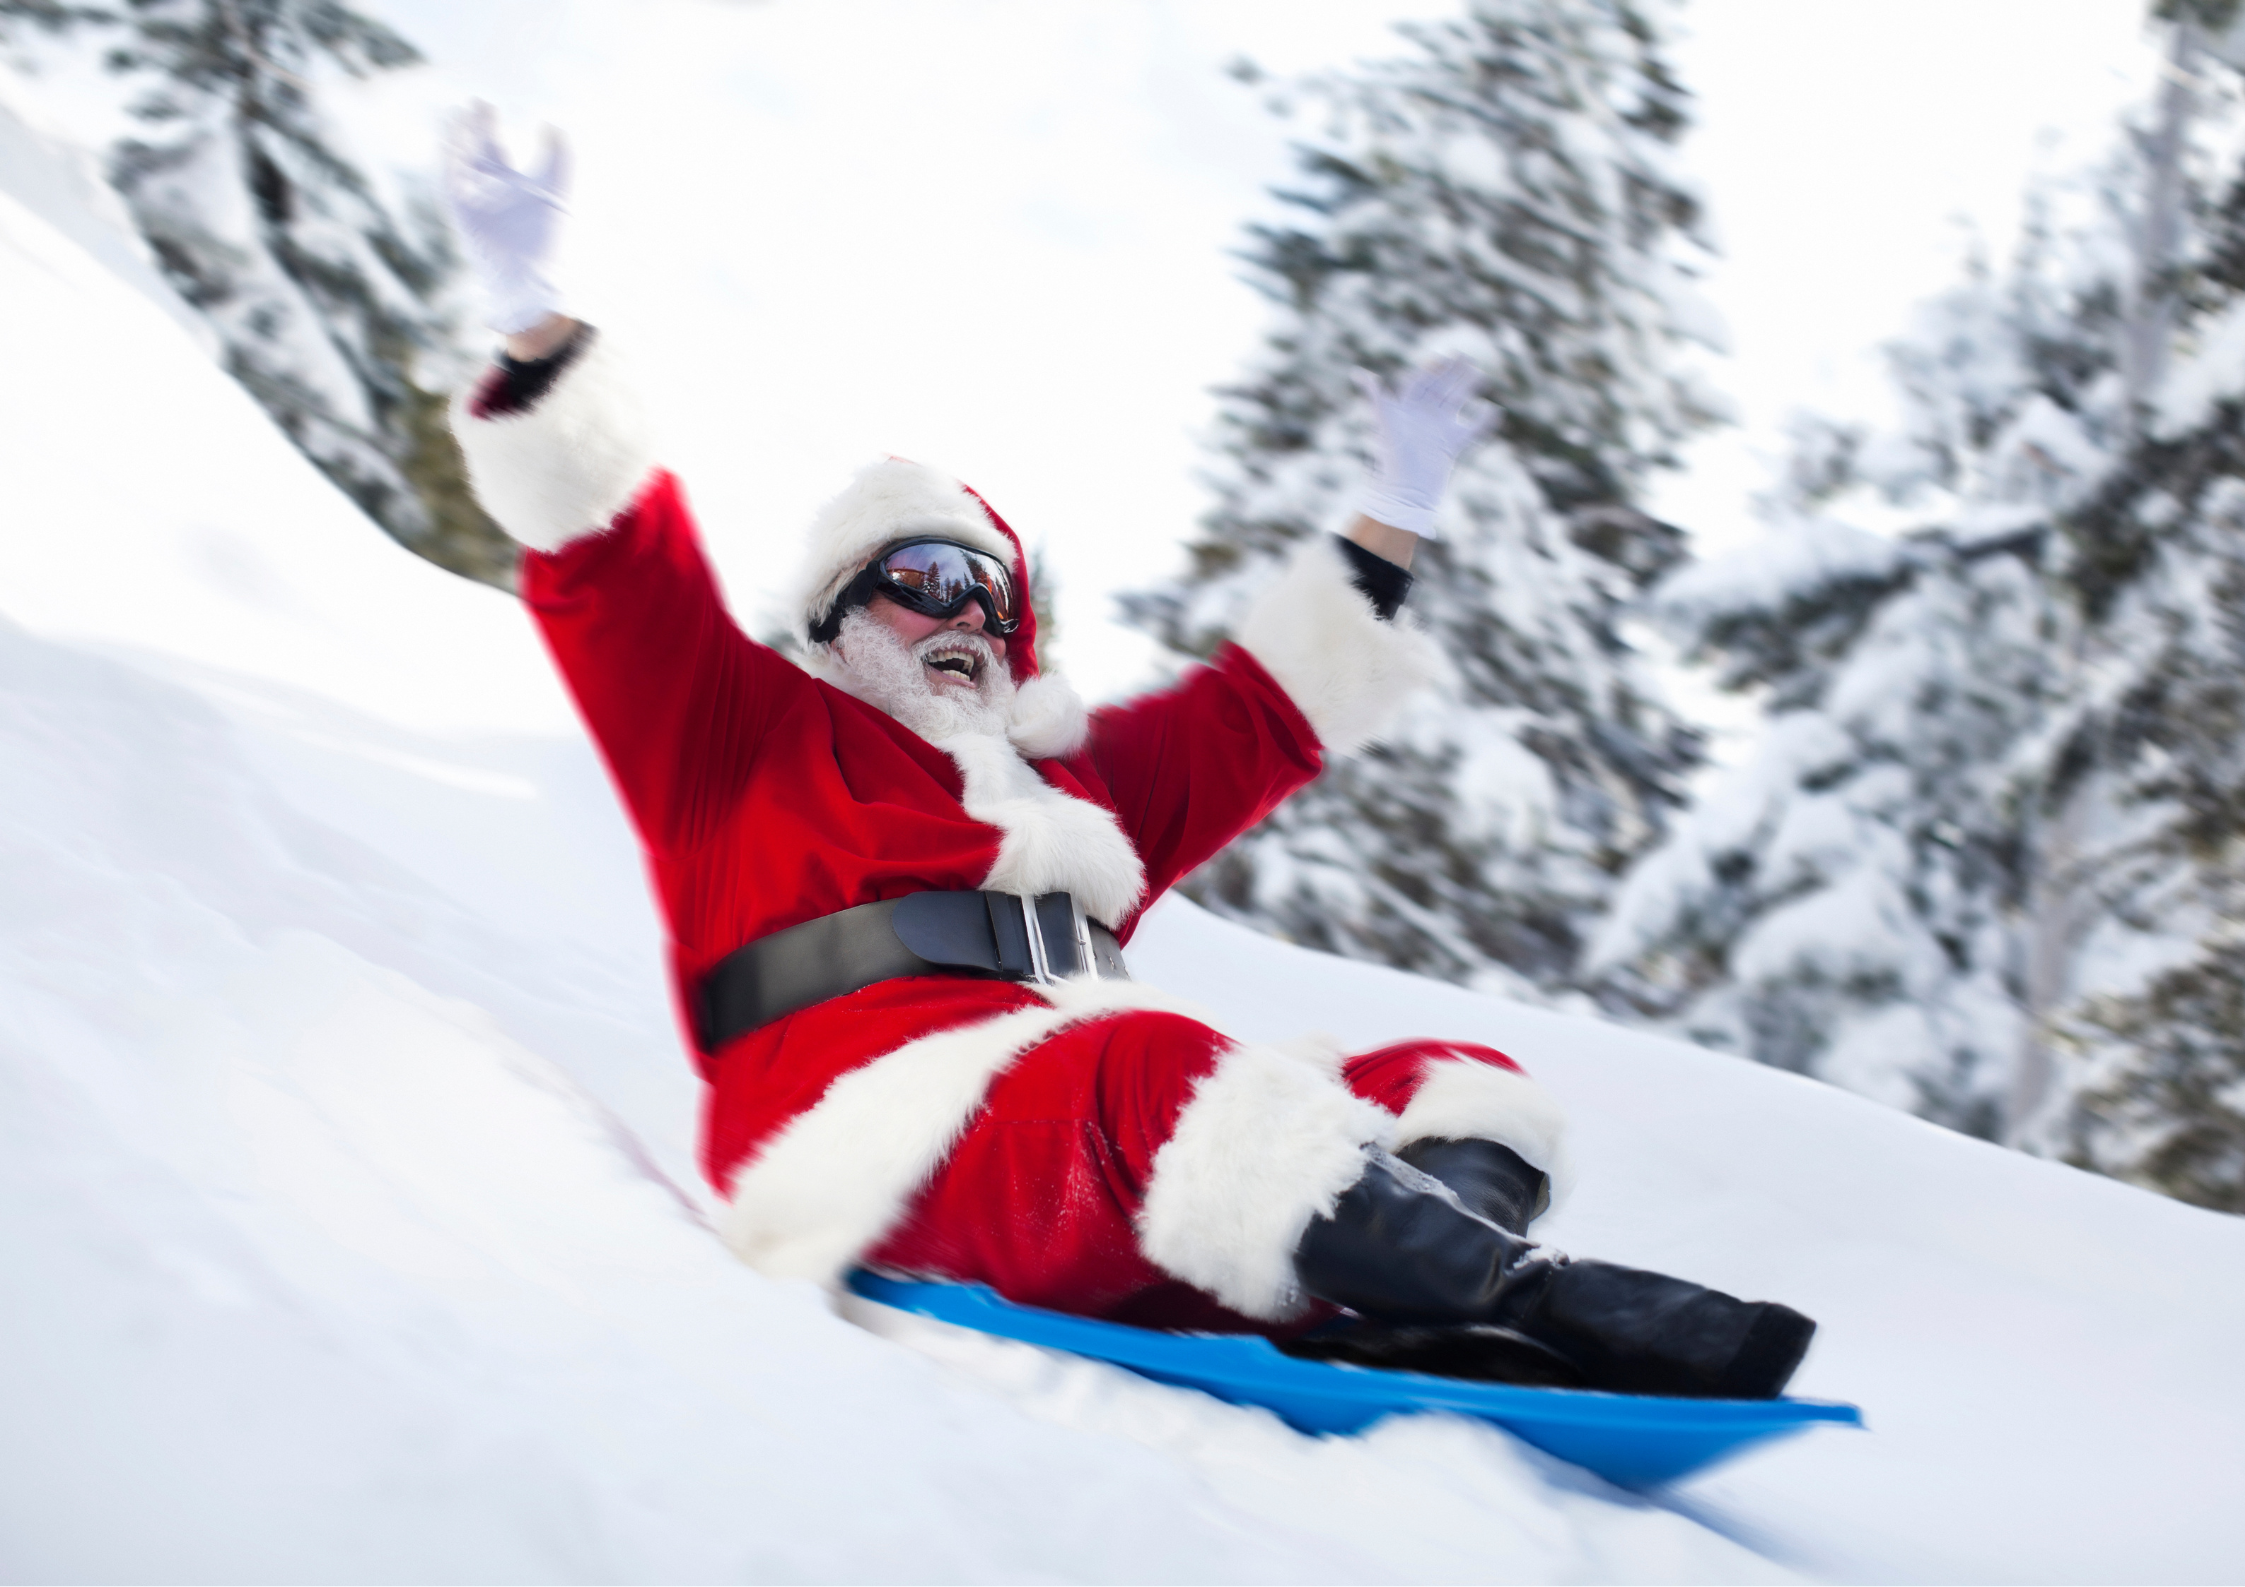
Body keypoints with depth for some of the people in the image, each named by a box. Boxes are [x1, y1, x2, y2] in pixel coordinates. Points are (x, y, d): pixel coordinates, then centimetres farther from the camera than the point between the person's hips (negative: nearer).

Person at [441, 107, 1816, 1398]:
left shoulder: (1080, 772, 38)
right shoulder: (746, 731, 22)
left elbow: (1265, 710, 44)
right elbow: (615, 561, 12)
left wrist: (1394, 522, 46)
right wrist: (534, 322, 2)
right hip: (879, 1125, -7)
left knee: (1470, 1094, -11)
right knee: (1157, 1075, -38)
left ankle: (1383, 1334, -45)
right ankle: (1542, 1301, -54)